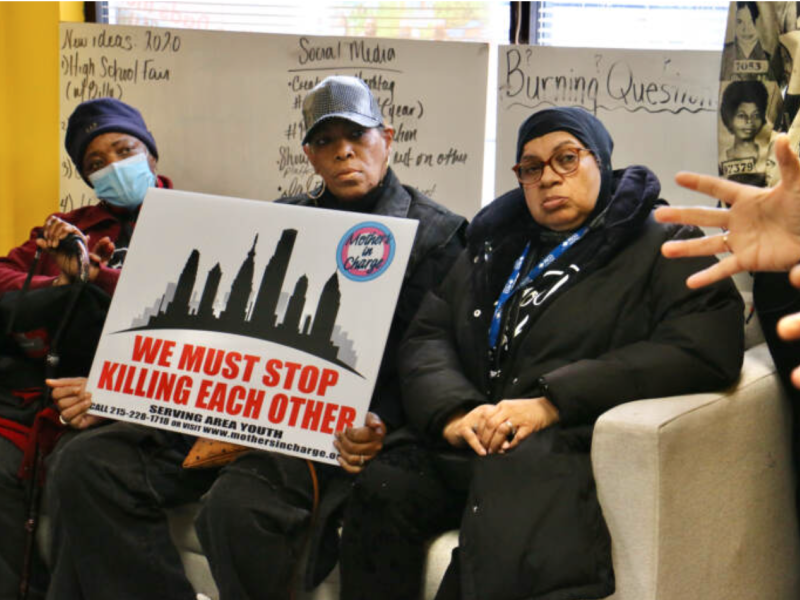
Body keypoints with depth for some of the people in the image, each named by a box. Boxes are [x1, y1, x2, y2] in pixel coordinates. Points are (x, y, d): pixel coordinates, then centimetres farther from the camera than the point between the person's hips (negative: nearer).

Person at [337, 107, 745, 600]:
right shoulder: (494, 245, 26)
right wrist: (451, 411, -8)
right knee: (381, 489, -26)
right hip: (470, 449, 5)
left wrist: (551, 403, -15)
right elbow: (427, 336, 17)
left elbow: (706, 346, -9)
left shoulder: (662, 246, 8)